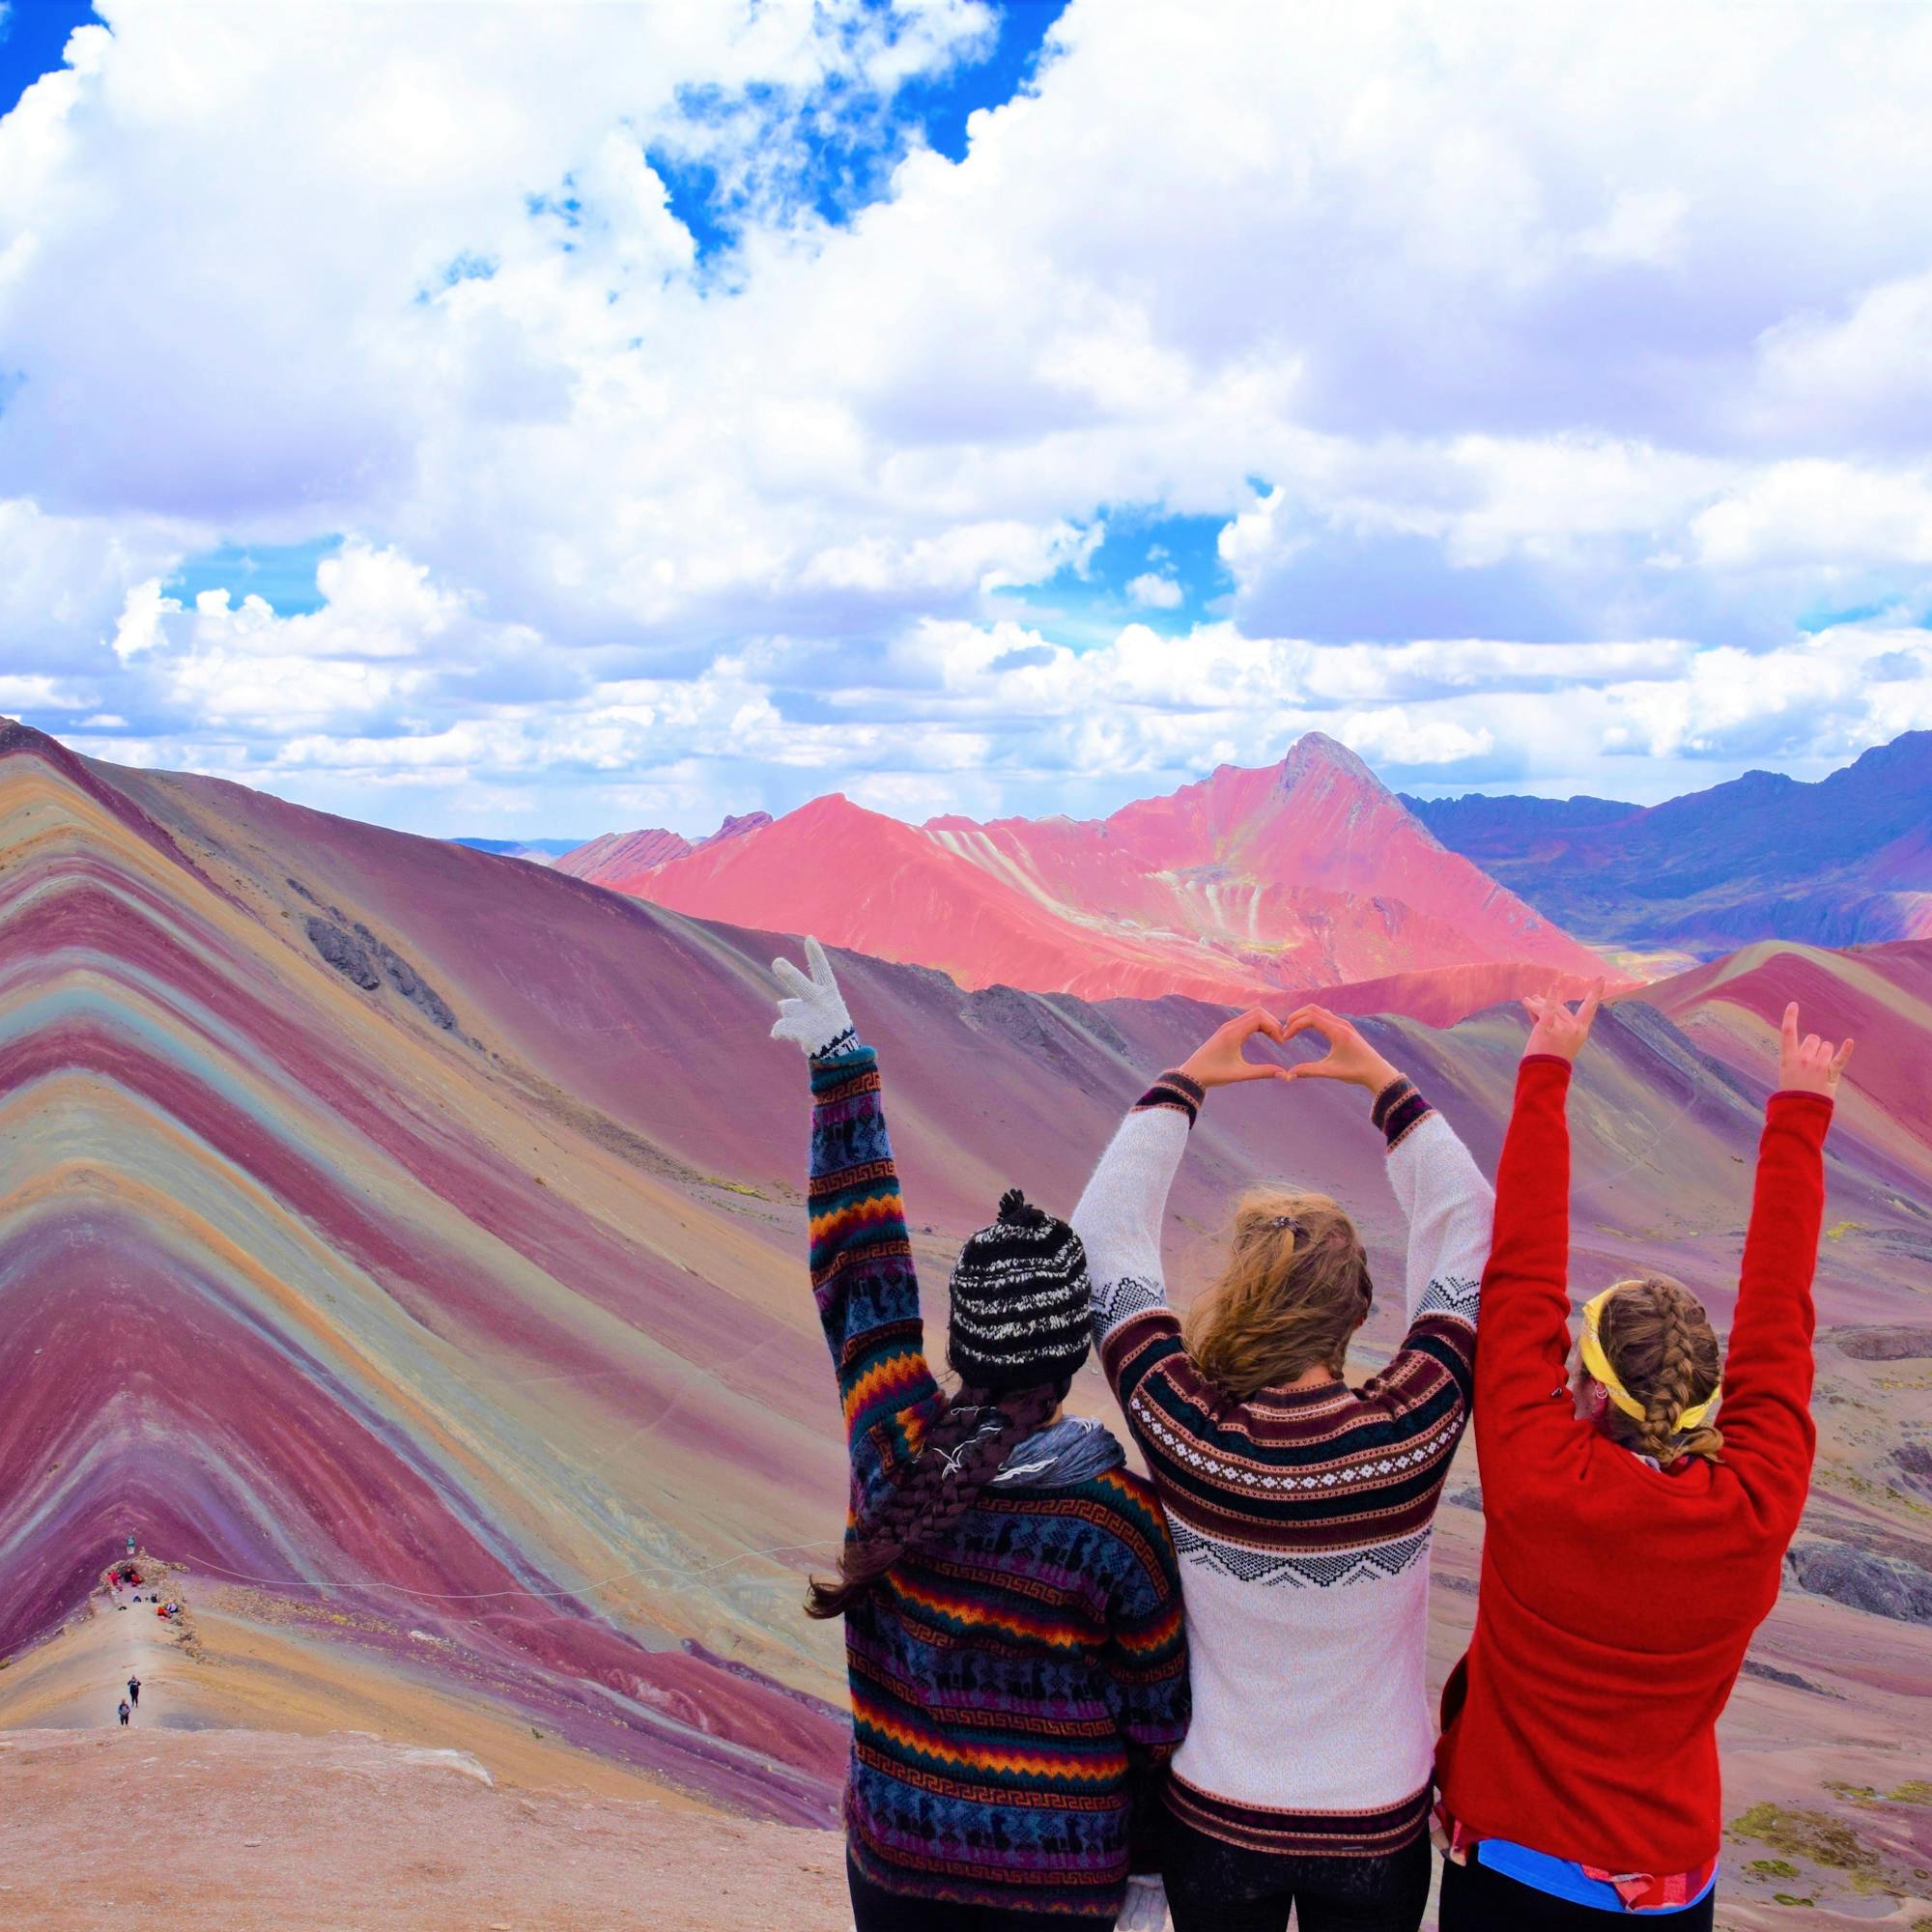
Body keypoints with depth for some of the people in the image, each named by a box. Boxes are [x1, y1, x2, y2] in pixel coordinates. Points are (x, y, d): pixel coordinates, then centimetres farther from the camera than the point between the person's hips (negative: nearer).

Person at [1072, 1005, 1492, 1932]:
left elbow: (1106, 1231, -10)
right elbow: (1468, 1229, -7)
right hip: (1380, 1826, 0)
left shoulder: (1185, 1433, -24)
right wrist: (1385, 1082, 0)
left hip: (1216, 1822, 0)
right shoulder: (1411, 1430, -23)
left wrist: (1184, 1082, -2)